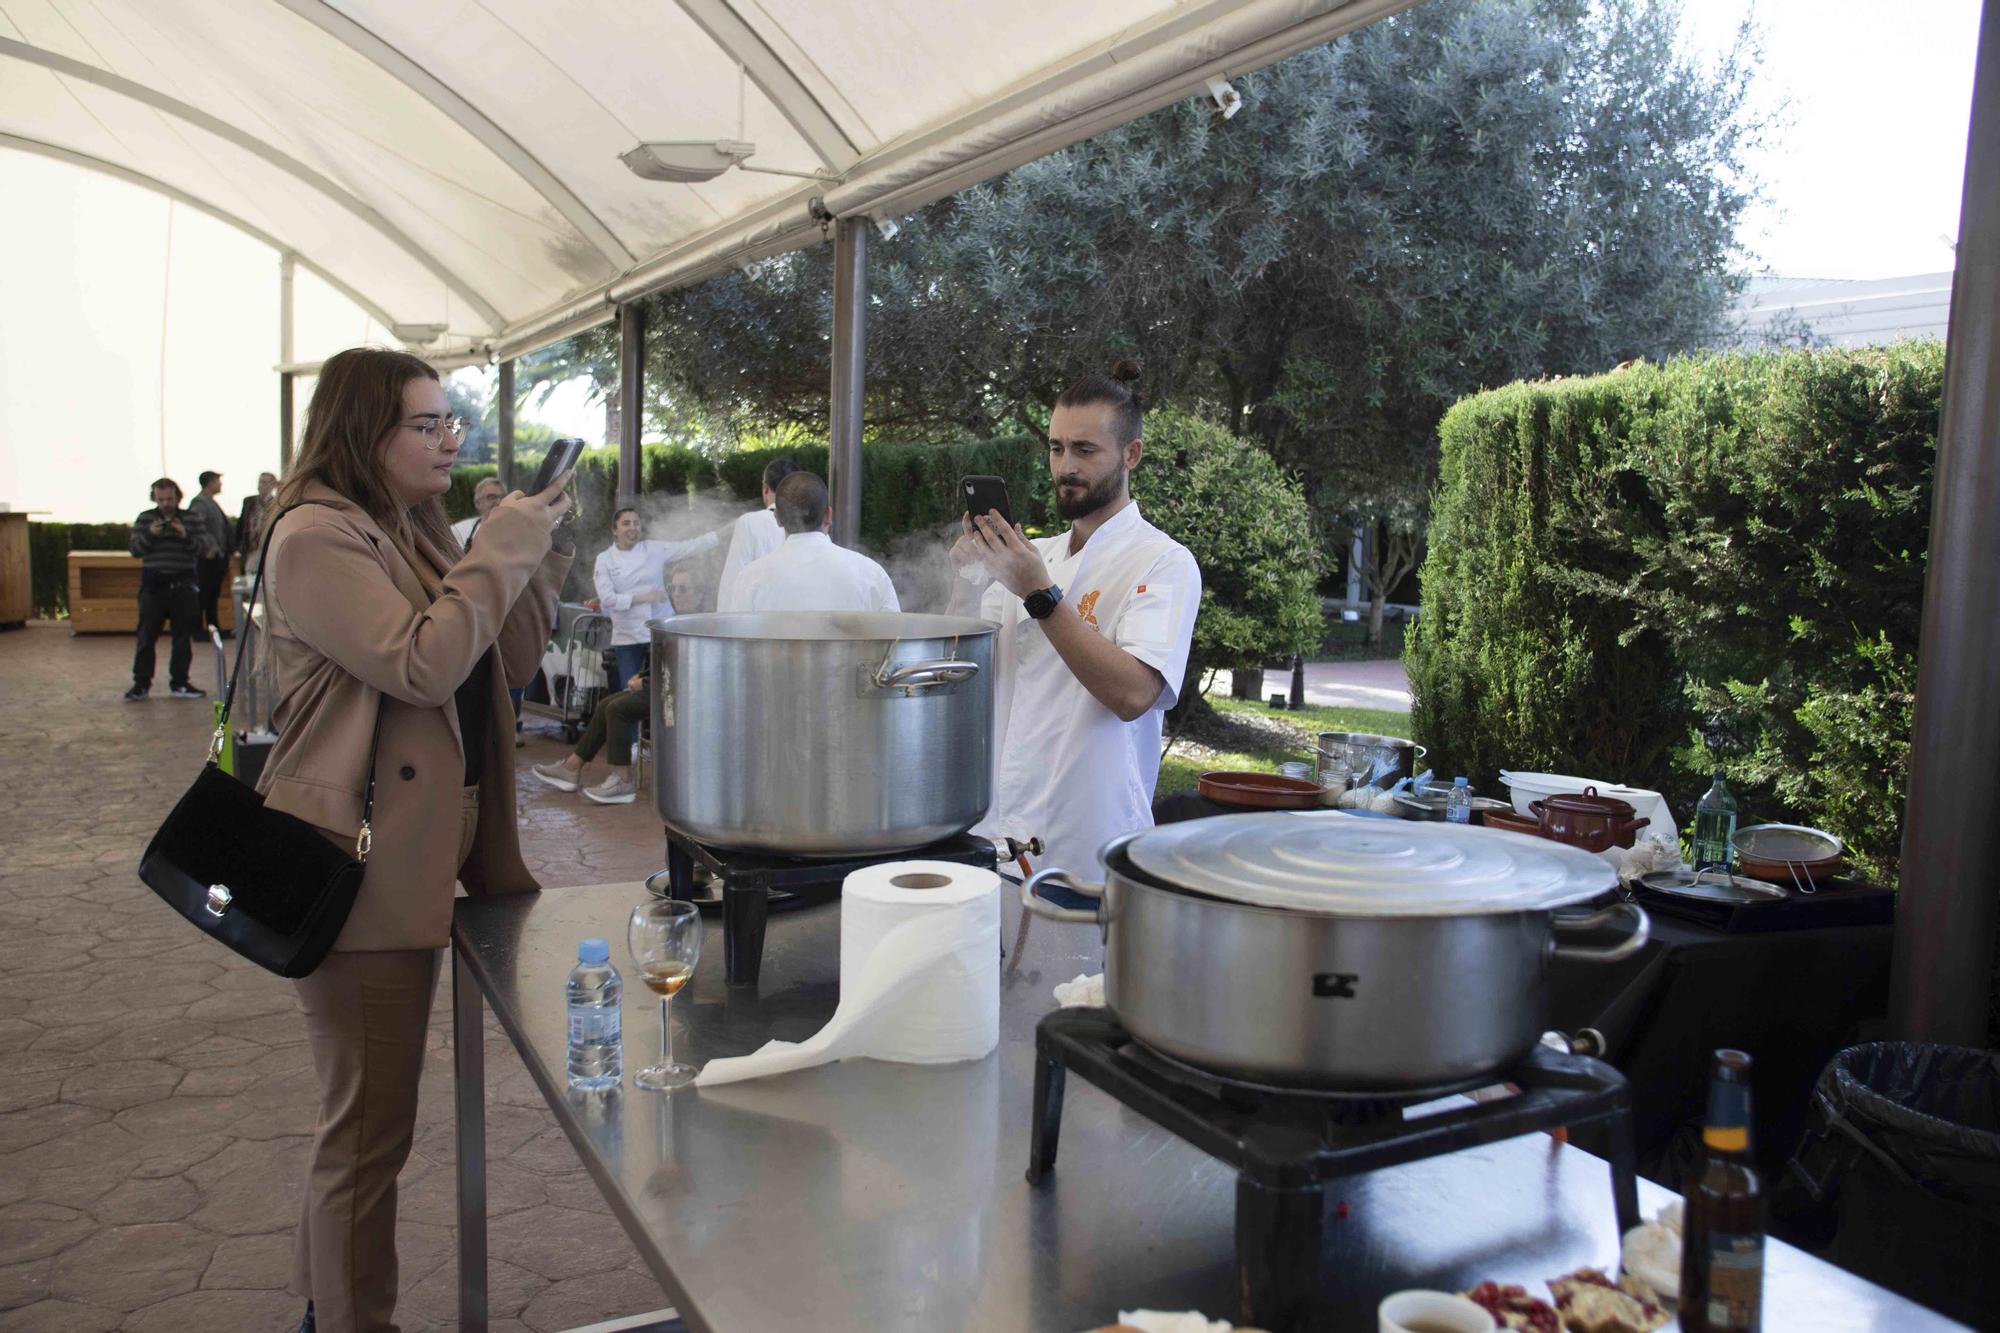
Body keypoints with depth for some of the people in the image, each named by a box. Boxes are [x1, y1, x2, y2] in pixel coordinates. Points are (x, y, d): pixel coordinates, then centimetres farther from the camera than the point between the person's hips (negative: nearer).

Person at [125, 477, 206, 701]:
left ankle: (179, 682, 13)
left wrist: (185, 536, -16)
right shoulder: (144, 519, 7)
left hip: (182, 584, 1)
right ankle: (141, 683, 3)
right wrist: (149, 535, -15)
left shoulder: (190, 519, 7)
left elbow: (200, 550, 1)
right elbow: (135, 549, 2)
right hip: (153, 584, -1)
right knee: (147, 634, -2)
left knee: (183, 636, 4)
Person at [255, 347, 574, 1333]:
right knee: (371, 1126, 0)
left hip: (418, 854, 9)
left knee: (365, 1112, 22)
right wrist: (501, 549, -17)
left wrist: (542, 551, 1)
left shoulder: (415, 528, 13)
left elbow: (508, 663, 11)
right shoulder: (315, 536, -14)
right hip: (360, 869, -9)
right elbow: (421, 666, -25)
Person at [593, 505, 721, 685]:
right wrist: (642, 598, -18)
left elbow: (690, 547, -6)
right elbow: (606, 598, -11)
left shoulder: (655, 549, 0)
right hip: (627, 636, 0)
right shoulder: (604, 559, -2)